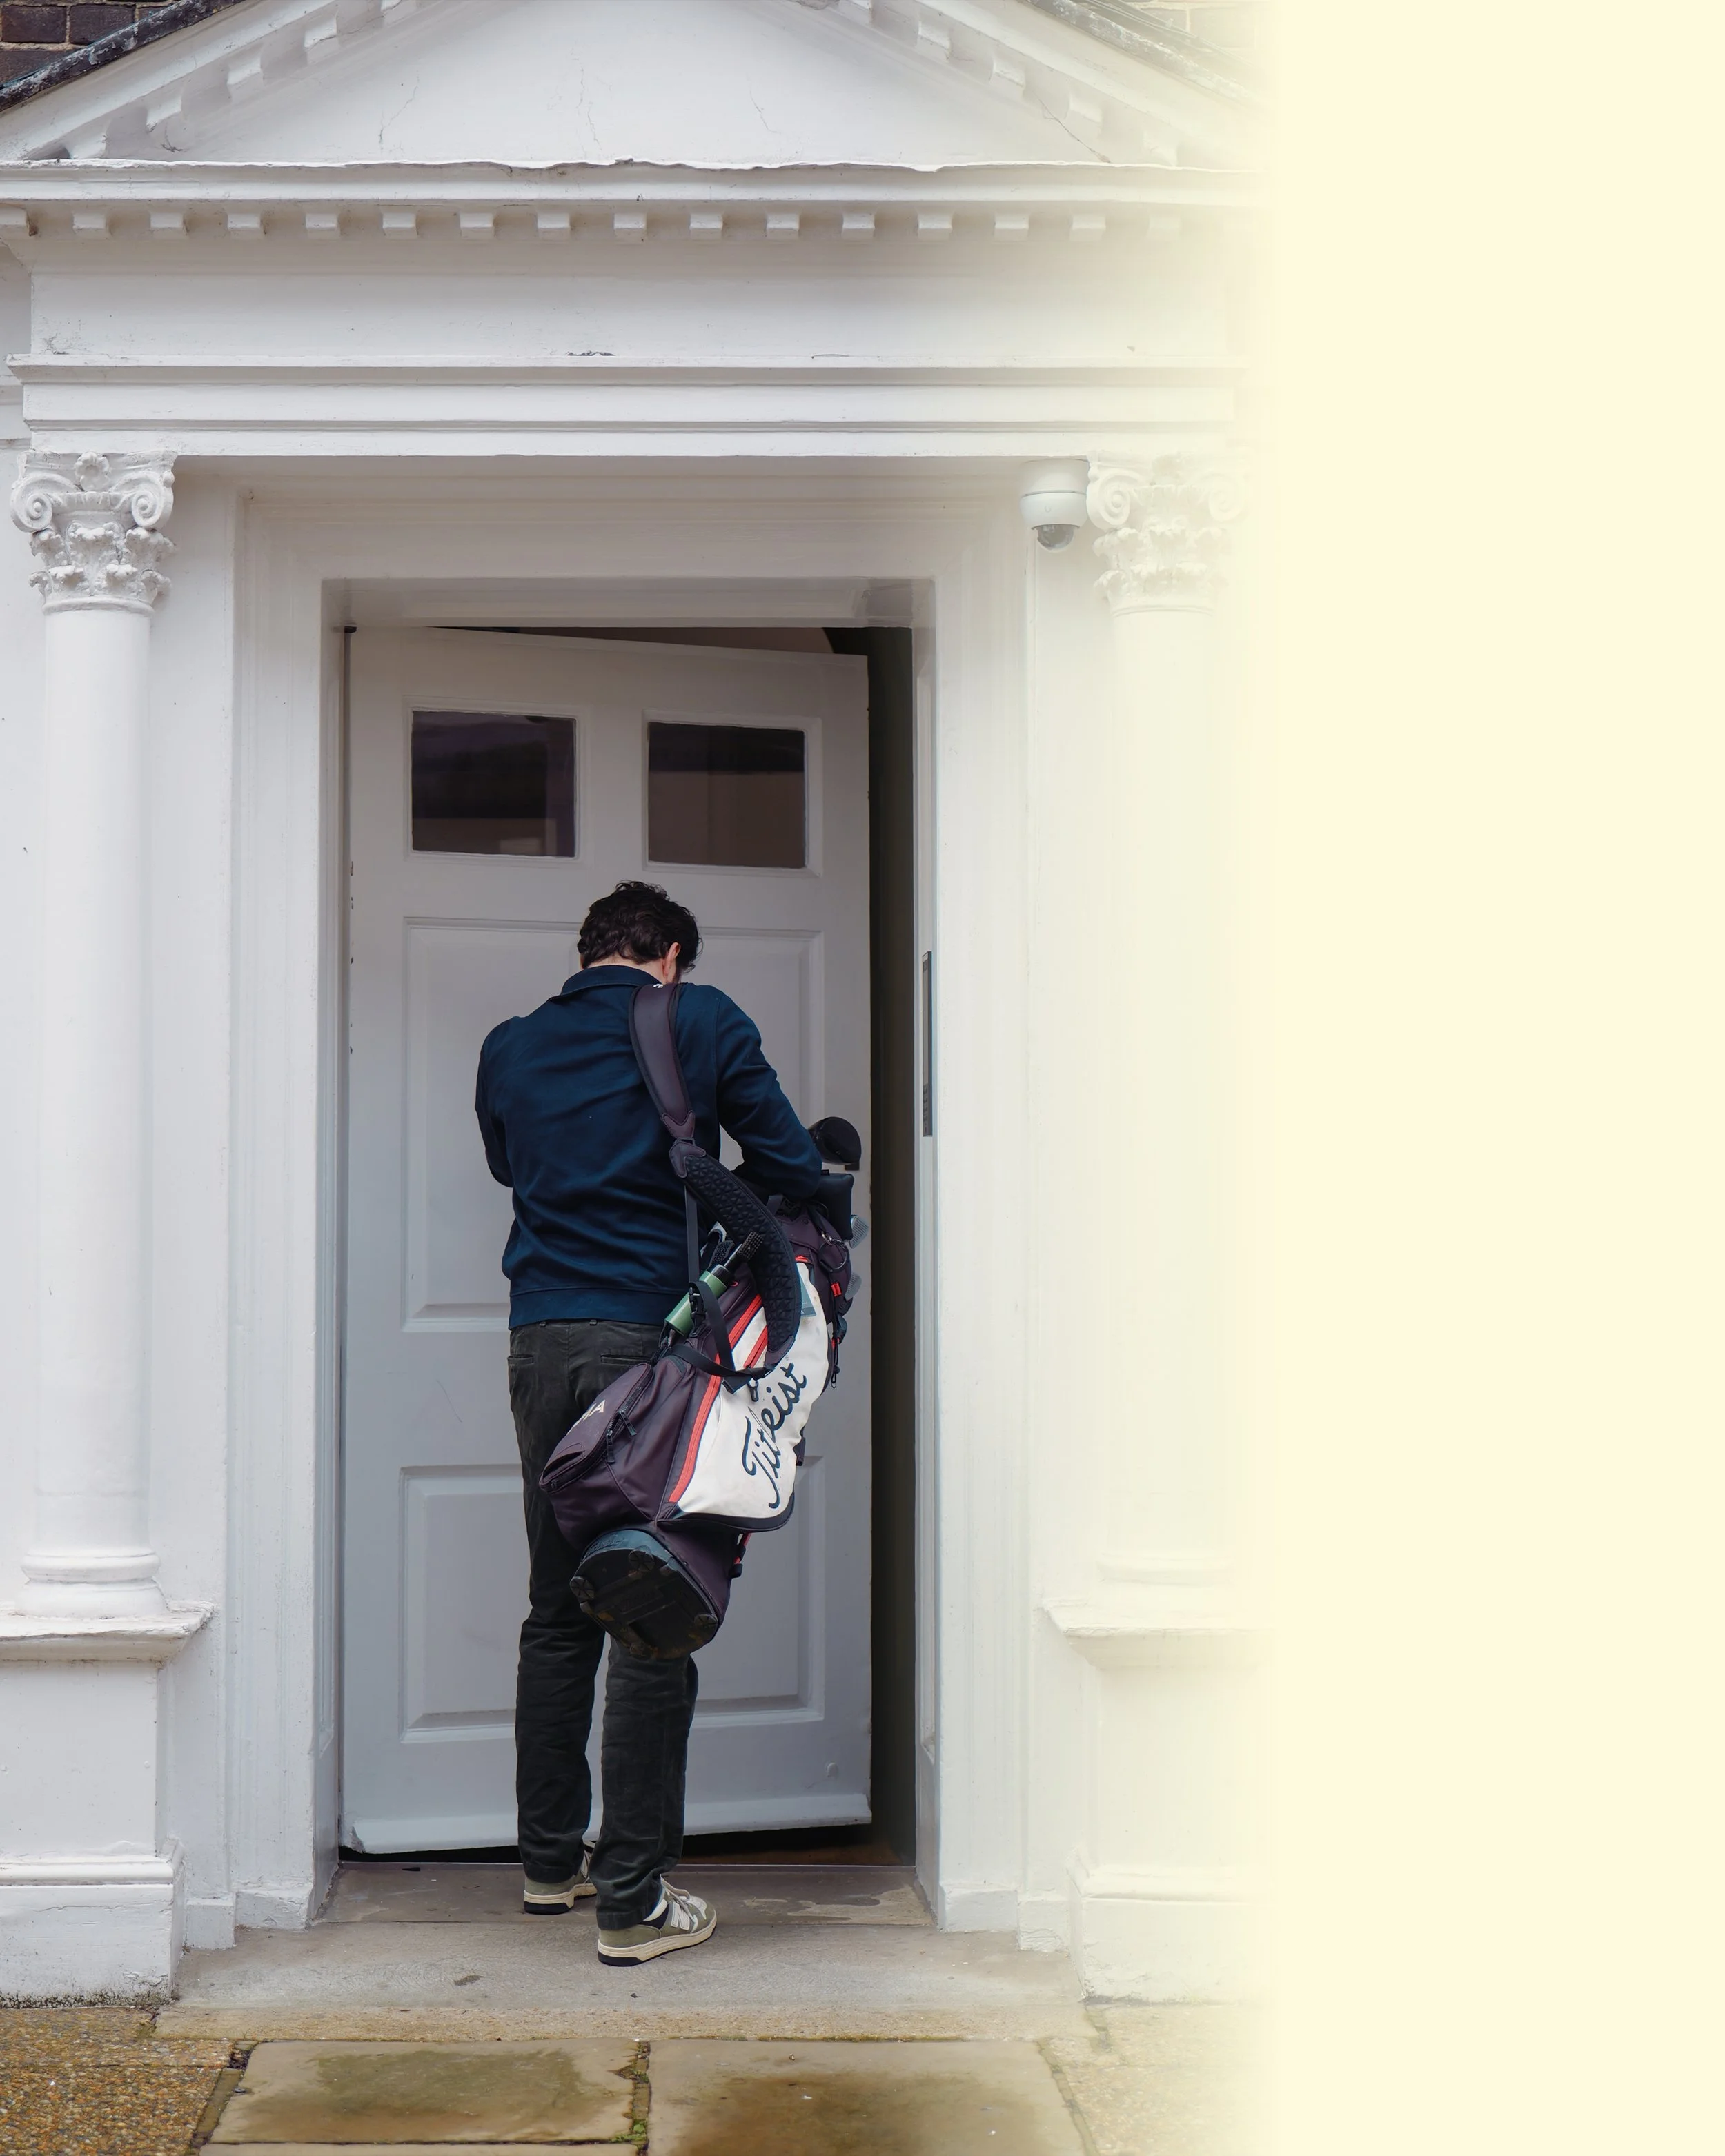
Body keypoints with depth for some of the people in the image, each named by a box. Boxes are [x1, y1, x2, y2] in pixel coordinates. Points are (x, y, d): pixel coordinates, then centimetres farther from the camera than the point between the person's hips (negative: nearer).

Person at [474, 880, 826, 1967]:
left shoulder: (510, 1048, 13)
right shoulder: (702, 1024, 1)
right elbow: (790, 1167, 2)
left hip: (540, 1340, 5)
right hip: (652, 1334, -5)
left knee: (557, 1611, 16)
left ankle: (551, 1859, 25)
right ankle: (634, 1899, -1)